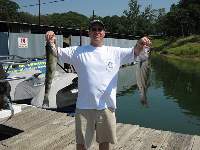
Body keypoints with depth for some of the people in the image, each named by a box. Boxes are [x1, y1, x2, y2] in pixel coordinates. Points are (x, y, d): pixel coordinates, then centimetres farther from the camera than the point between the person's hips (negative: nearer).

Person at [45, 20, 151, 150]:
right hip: (84, 107, -1)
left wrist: (140, 44, -25)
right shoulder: (78, 51, 0)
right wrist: (52, 43, -27)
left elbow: (134, 52, -2)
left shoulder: (114, 52, 3)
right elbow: (57, 52, -5)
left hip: (107, 106, 2)